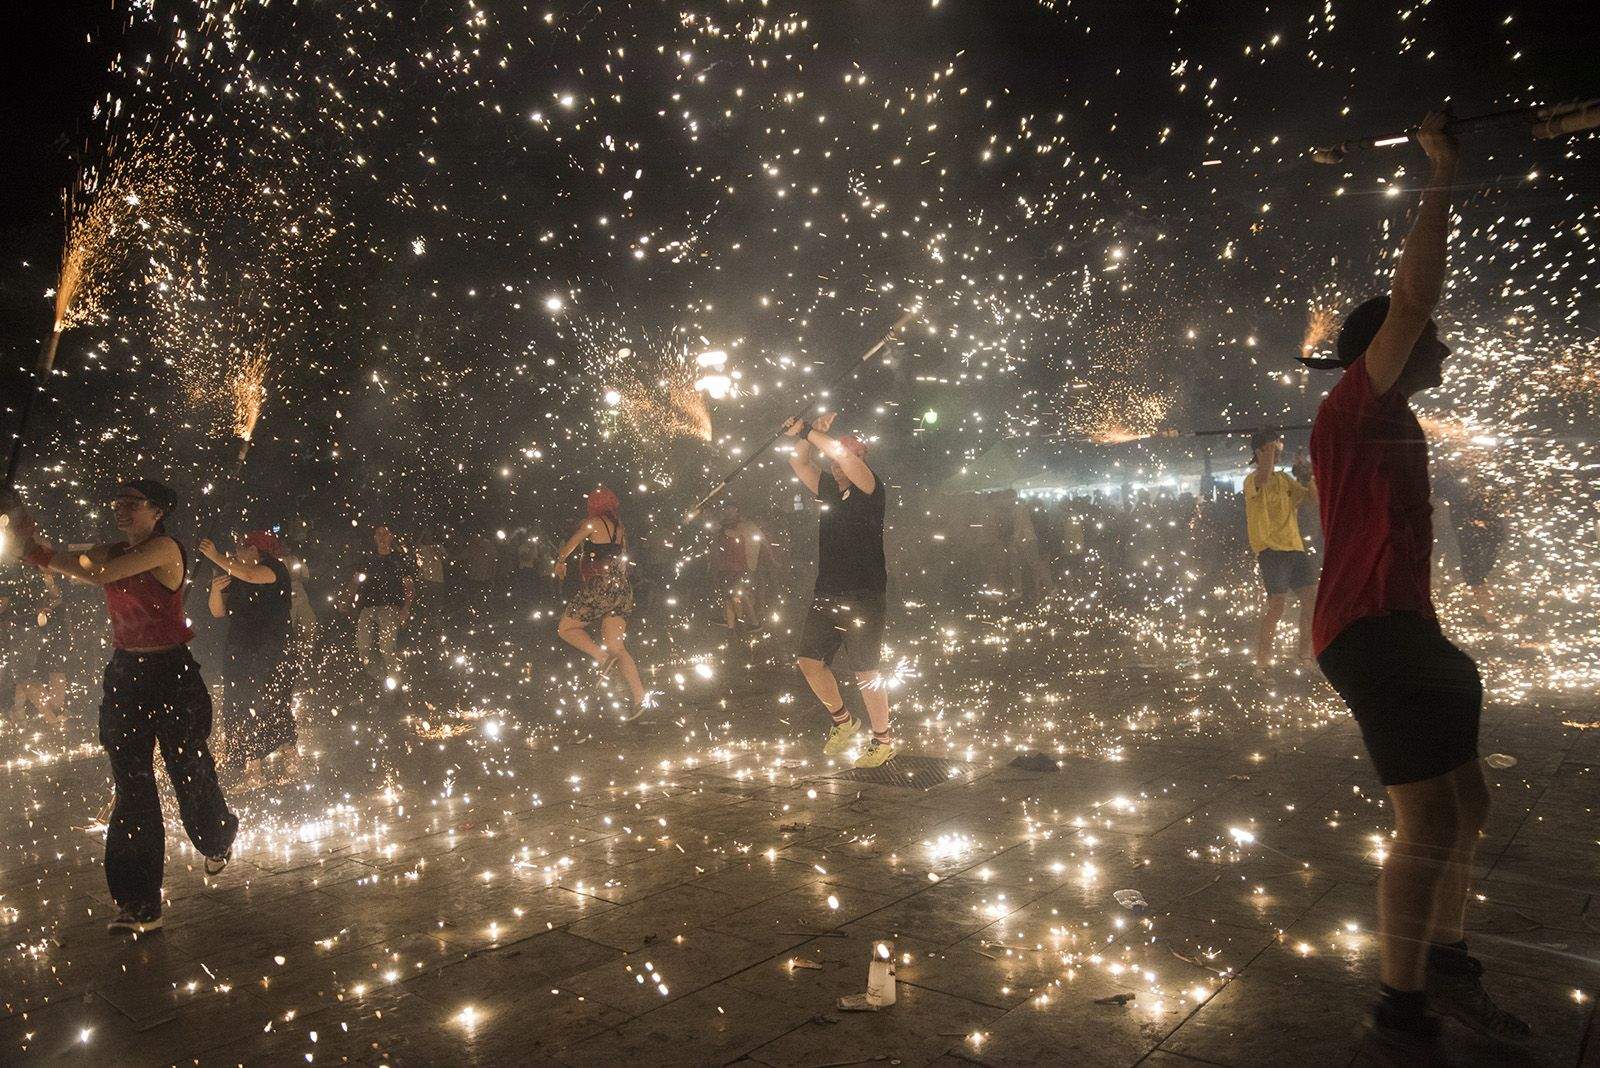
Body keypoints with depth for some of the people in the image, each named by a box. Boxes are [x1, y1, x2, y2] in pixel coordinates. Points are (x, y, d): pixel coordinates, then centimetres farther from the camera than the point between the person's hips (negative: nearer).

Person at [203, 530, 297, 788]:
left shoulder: (275, 568, -3)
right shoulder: (236, 580, 16)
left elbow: (251, 575, -24)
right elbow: (219, 612, 14)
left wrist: (217, 557, -17)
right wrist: (216, 591, -5)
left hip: (272, 657, -7)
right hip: (241, 658, 7)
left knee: (274, 711, -10)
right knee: (238, 713, 3)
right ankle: (252, 770, 5)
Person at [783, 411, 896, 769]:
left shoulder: (871, 493, -8)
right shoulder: (831, 491, 12)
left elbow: (848, 460, -25)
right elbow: (799, 464, 13)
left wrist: (808, 432, -23)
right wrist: (808, 433, -1)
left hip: (862, 599, -7)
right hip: (826, 595, 7)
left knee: (865, 671, -3)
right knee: (809, 661, 8)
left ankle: (883, 740, 12)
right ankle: (843, 721, 28)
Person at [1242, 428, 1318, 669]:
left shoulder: (1284, 479, 18)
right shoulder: (1253, 480, -5)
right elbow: (1264, 478, -30)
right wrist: (1268, 450, -20)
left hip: (1295, 547, 7)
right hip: (1270, 549, -7)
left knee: (1312, 598, 6)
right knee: (1277, 603, -13)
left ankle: (1304, 652, 21)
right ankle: (1262, 659, -3)